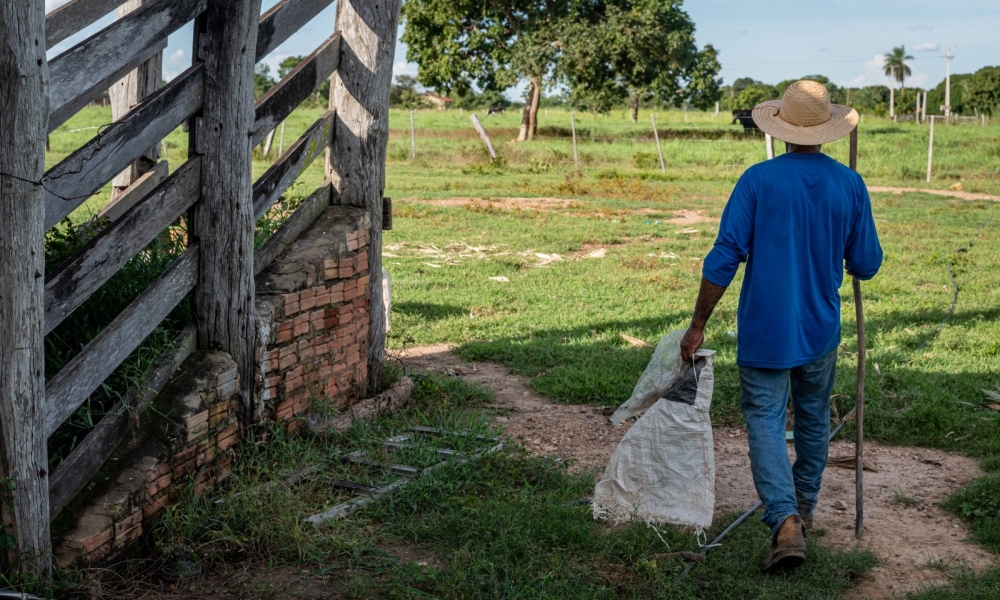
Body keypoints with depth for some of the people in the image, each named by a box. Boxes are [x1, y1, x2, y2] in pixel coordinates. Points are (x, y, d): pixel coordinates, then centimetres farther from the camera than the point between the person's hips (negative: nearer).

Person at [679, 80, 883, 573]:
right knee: (813, 419, 20)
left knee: (765, 421, 1)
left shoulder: (758, 180, -12)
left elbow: (724, 258, -14)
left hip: (765, 330, -3)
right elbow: (866, 266, 1)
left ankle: (785, 522, -15)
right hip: (821, 330, 3)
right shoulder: (850, 186, -4)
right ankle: (803, 508, 36)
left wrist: (698, 324, -8)